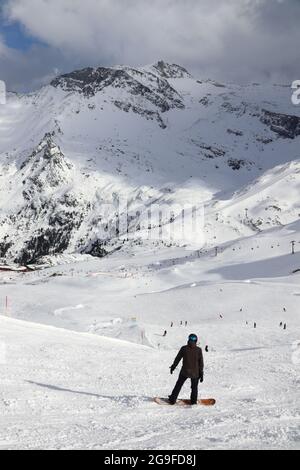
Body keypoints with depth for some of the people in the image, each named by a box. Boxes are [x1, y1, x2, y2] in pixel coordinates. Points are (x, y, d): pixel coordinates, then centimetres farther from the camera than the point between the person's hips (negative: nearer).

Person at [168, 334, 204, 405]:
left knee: (178, 386, 12)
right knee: (194, 387, 17)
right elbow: (201, 363, -3)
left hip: (184, 372, 0)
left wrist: (173, 367, 15)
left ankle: (172, 399, 11)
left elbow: (177, 359, 1)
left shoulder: (184, 348, -7)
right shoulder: (198, 350, -7)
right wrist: (201, 373, 3)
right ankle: (193, 401, 17)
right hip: (195, 373, 0)